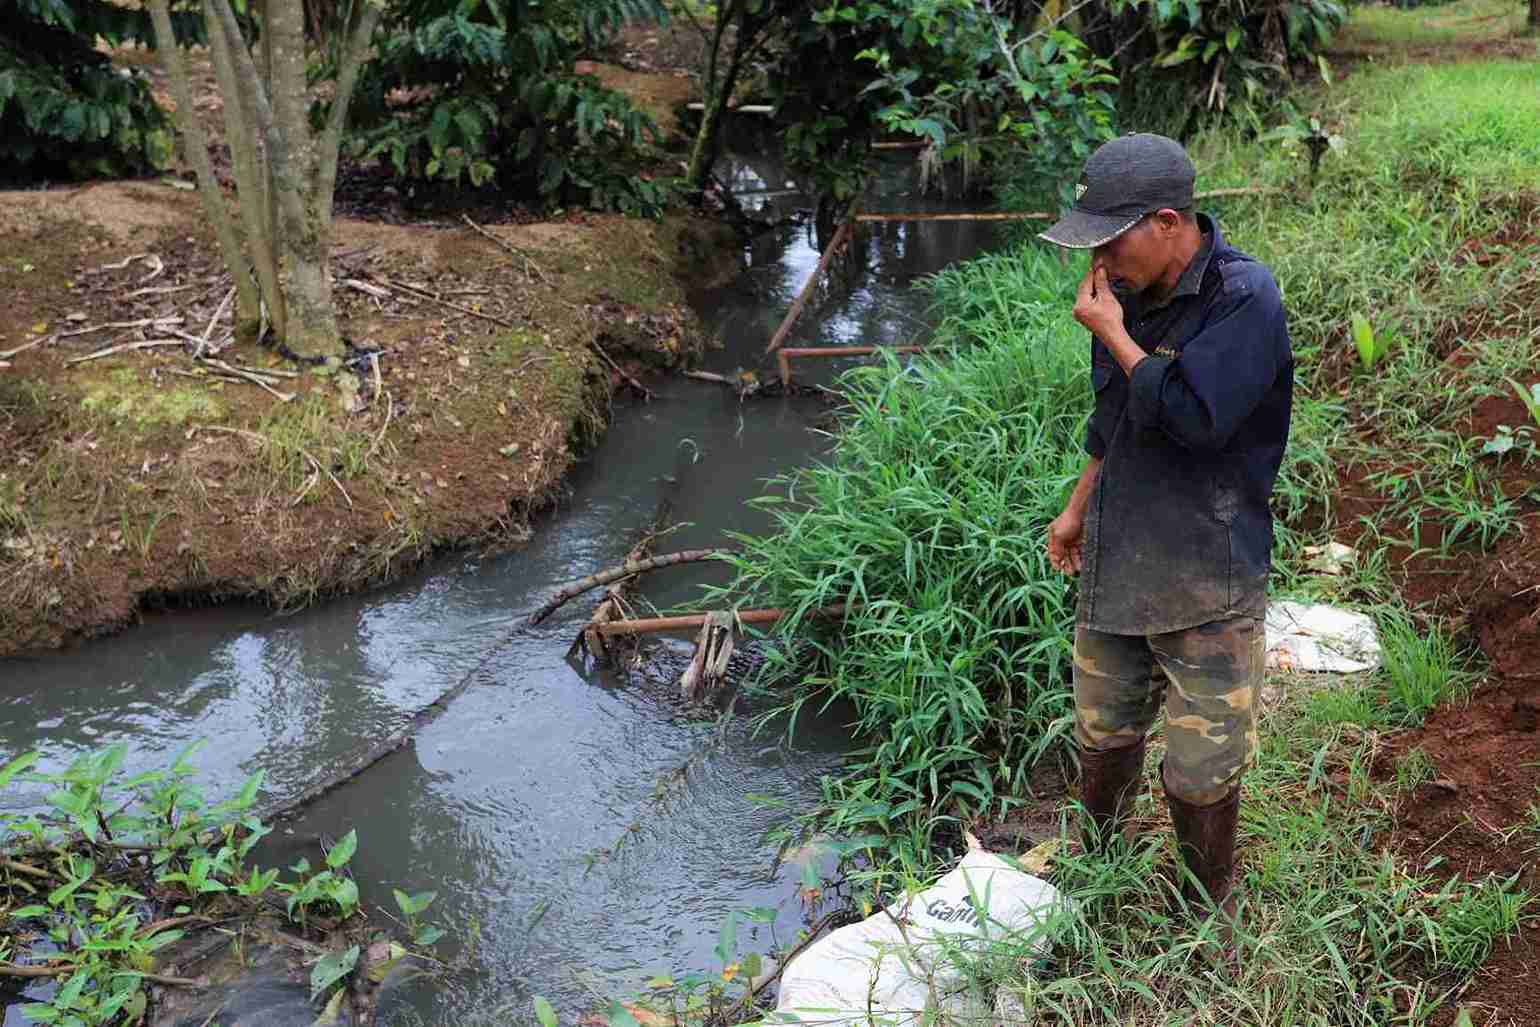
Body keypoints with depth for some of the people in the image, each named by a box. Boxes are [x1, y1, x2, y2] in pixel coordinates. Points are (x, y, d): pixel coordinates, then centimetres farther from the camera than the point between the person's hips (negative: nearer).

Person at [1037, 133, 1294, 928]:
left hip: (1207, 579, -7)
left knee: (1201, 771, 6)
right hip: (1115, 563, 7)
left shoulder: (1244, 299, -20)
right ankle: (1092, 863, 45)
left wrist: (1114, 337, -19)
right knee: (1104, 733, 22)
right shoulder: (1133, 292, 4)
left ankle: (1209, 915, 29)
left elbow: (1192, 417, -30)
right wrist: (1078, 509, 21)